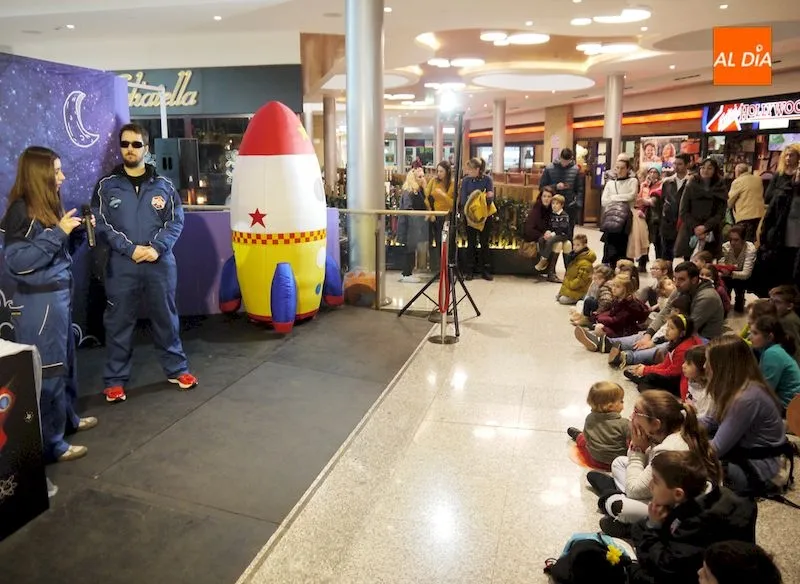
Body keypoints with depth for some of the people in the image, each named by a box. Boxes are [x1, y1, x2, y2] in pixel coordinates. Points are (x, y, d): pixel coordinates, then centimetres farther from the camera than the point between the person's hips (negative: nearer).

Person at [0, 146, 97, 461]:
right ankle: (50, 444, 9)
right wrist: (59, 232, -23)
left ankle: (68, 418, 37)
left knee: (65, 361, 20)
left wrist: (76, 231, 4)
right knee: (47, 370, -2)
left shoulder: (48, 206, 11)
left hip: (59, 294, 9)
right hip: (38, 300, -9)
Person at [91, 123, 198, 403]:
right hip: (121, 267, -1)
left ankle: (176, 369, 27)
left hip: (160, 264, 1)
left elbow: (176, 221, 1)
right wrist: (131, 249, -15)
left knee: (166, 318, 12)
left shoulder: (163, 185, 5)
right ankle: (115, 379, 18)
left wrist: (157, 248, -14)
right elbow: (101, 224, -3)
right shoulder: (106, 186, 2)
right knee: (119, 323, 5)